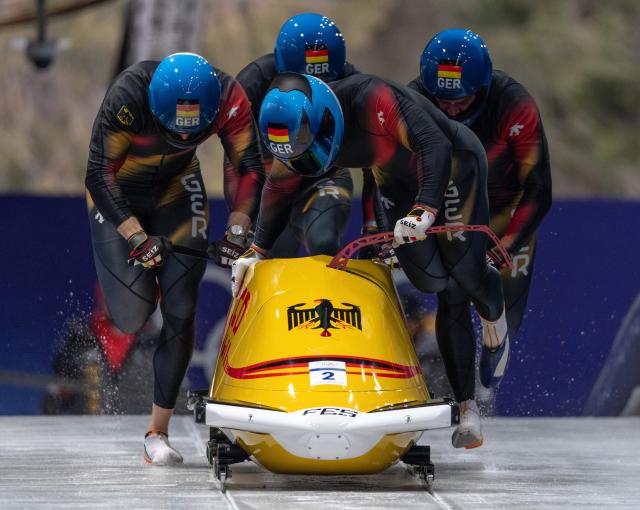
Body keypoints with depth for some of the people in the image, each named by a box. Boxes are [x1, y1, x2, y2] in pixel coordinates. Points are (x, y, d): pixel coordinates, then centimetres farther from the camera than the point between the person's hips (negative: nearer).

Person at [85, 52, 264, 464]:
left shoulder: (229, 97, -26)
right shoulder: (127, 97, -35)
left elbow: (251, 169, -14)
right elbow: (99, 175, -30)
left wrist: (240, 225, -27)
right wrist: (137, 237, -39)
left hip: (175, 187, 2)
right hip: (117, 193, -2)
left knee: (181, 310, -8)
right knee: (132, 317, -14)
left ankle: (159, 431, 2)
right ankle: (140, 290, 24)